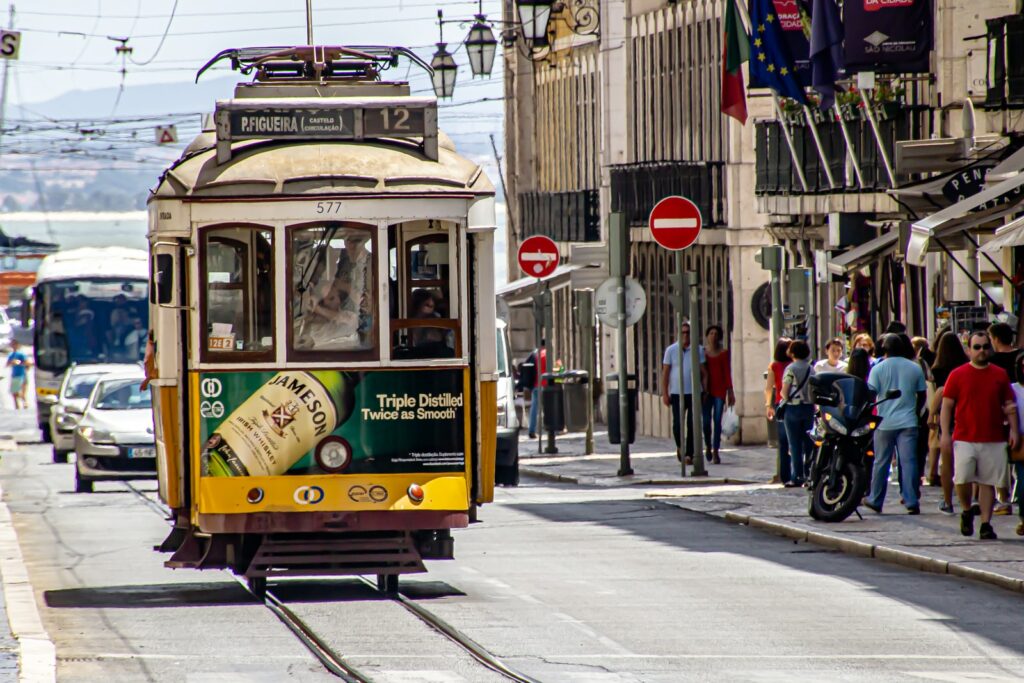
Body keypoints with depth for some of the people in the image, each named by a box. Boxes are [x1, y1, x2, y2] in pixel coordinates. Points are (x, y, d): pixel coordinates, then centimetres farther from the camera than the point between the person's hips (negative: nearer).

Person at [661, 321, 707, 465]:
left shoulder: (698, 350, 5)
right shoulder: (671, 350, 3)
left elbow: (704, 372, 9)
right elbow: (665, 373, 5)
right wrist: (664, 394, -1)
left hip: (694, 393, 1)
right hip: (677, 393, -1)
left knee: (693, 425, -4)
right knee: (678, 424, -5)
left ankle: (689, 454, 1)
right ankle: (679, 446, 22)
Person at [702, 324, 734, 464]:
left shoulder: (724, 353, 6)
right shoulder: (703, 352, 6)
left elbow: (727, 373, 5)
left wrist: (730, 391, 1)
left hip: (720, 389, -1)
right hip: (706, 390, 1)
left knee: (717, 420, -4)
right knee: (706, 420, -3)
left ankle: (715, 452, -3)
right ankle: (708, 446, 22)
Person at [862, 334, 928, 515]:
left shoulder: (878, 369, -4)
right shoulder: (915, 368, 3)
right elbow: (922, 394, 9)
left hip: (885, 423, -1)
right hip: (908, 422, 1)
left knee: (881, 462, 9)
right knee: (908, 461, -1)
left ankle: (875, 500, 18)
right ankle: (912, 502, -6)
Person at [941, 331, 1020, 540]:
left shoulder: (999, 375, 10)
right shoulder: (958, 375, 3)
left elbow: (1009, 405, 14)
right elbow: (947, 405, 4)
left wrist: (1014, 429, 4)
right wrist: (945, 433, -3)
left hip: (993, 440, 2)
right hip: (965, 439, -2)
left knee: (988, 482, 2)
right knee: (962, 478, -14)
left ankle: (986, 524, 7)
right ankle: (967, 510, 13)